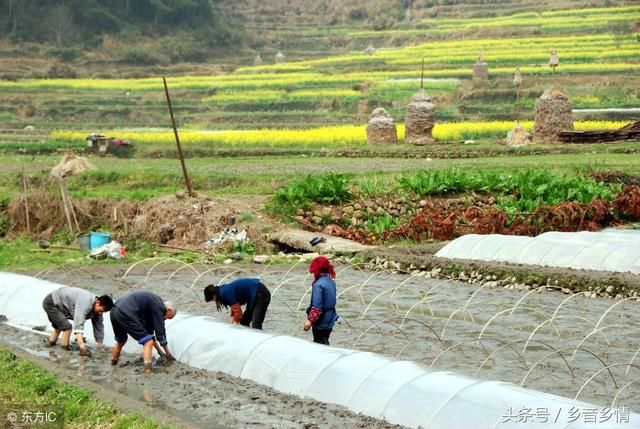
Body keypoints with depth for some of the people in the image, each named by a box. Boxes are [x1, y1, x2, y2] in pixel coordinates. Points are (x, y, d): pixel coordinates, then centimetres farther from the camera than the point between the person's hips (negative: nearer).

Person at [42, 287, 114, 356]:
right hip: (50, 303, -10)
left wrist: (100, 346, 2)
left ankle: (51, 342, 49)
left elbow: (98, 327, 3)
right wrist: (81, 344, -53)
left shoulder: (97, 309, -6)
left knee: (59, 326, 29)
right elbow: (78, 323, -46)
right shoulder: (85, 303, -36)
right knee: (67, 326, -20)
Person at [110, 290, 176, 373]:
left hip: (114, 311, 10)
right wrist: (168, 353, 12)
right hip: (126, 313, -10)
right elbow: (160, 331, 1)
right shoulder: (159, 306, 0)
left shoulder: (152, 303, 27)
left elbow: (149, 329, 33)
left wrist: (160, 351, 36)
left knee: (120, 341, 32)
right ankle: (147, 372, -10)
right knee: (148, 342, -4)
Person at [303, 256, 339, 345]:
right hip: (330, 321, 8)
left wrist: (310, 320, -18)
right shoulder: (331, 281, 4)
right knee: (325, 343, 18)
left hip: (321, 323, -8)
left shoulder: (318, 285, -21)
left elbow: (317, 307, -23)